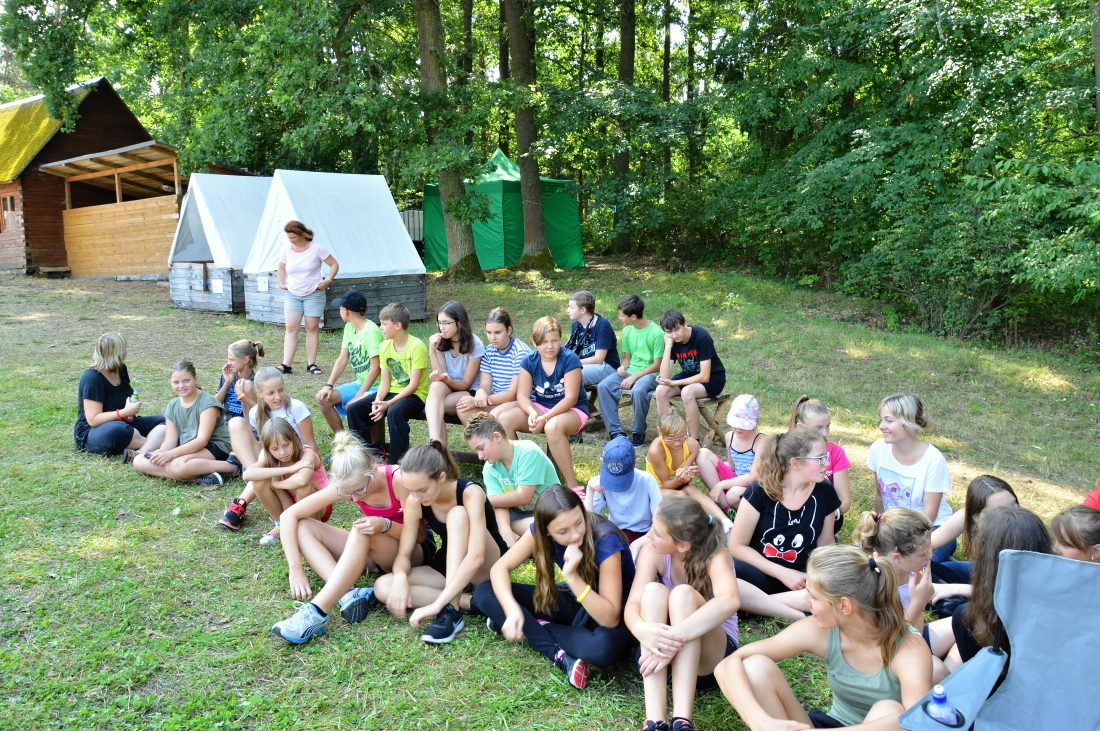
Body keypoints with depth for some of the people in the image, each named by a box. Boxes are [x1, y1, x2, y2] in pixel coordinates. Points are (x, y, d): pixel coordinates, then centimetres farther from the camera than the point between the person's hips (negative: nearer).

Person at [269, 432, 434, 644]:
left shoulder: (398, 479, -27)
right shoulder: (346, 485, -15)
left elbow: (417, 534, -20)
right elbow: (289, 515, -15)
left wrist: (386, 526, -40)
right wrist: (296, 568, -25)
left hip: (415, 550, -5)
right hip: (374, 551, 6)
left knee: (361, 532, -37)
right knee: (302, 527, -14)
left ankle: (316, 613, -39)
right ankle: (348, 593, -32)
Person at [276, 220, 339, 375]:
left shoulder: (317, 249, -7)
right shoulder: (287, 251, 4)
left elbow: (334, 264, -1)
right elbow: (281, 268, 22)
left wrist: (328, 280, -13)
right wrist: (281, 283, 9)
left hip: (314, 294, -3)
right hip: (292, 295, 3)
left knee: (312, 328, 1)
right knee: (291, 328, -5)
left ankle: (312, 364, 7)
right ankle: (286, 364, -8)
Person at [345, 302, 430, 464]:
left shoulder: (417, 346, -17)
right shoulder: (384, 346, 3)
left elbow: (413, 385, -19)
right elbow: (385, 382, 2)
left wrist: (388, 404, -24)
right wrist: (377, 401, -17)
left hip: (415, 395, -7)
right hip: (392, 392, 7)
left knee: (394, 412, -37)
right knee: (354, 409, -10)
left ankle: (399, 461, -23)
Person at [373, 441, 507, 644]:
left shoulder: (470, 493, -29)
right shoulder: (414, 502, -14)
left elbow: (475, 557, -38)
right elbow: (404, 554, -10)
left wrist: (437, 604, -43)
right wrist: (400, 577, -33)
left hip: (488, 567, -5)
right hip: (449, 565, 5)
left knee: (457, 514, -33)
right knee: (383, 587, -18)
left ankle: (452, 610, -34)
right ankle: (475, 602, -21)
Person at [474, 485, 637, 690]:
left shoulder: (605, 540, -32)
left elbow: (610, 618, -33)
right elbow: (500, 568, -16)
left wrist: (572, 576, -43)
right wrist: (512, 610, -33)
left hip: (605, 614, -5)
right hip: (573, 602, 5)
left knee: (606, 645, -42)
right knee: (484, 592, -11)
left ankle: (534, 627, -16)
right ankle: (560, 654, -18)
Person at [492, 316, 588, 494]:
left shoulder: (570, 359, -17)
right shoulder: (529, 361, -3)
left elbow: (570, 398, -21)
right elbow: (523, 395, -7)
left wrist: (545, 418, -31)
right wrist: (532, 412, -30)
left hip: (572, 410, -5)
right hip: (539, 407, 5)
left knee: (553, 426, -40)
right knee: (504, 419, -20)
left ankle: (572, 485, -29)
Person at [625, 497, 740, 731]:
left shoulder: (714, 555, -22)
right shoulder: (652, 552, -13)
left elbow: (730, 601, -43)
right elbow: (633, 604, -24)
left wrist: (674, 637, -52)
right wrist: (641, 629, -48)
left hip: (713, 652, -3)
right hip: (661, 648, 3)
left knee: (683, 594, -33)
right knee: (653, 591, -30)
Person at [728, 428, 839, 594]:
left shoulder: (824, 492, -1)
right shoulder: (760, 491, -11)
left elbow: (826, 545, 10)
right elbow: (737, 546, -9)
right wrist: (783, 573, -17)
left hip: (800, 577, 4)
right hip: (759, 573, -4)